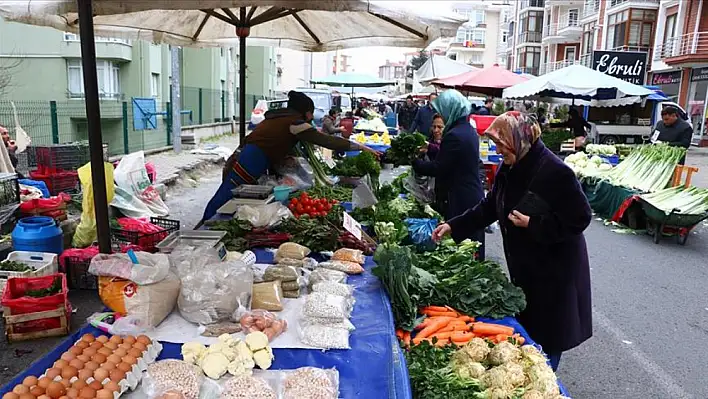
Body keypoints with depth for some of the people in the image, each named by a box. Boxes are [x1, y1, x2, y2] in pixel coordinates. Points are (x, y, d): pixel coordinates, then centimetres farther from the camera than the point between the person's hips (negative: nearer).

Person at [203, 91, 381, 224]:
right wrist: (362, 147, -6)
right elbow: (327, 141, -9)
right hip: (248, 165, -9)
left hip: (238, 160, 9)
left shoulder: (278, 118, 22)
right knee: (220, 205, -7)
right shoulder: (294, 123, -6)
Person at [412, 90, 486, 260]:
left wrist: (414, 161, -7)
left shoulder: (454, 135, -20)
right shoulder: (469, 130, 10)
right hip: (474, 196, 10)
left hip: (460, 201, -10)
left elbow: (437, 168, -17)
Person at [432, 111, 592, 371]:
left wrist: (533, 224, -24)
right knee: (526, 326, 16)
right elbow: (489, 208, 10)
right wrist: (454, 226, 4)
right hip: (523, 265, 7)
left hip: (555, 268, -7)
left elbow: (579, 219, -21)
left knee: (547, 335, 6)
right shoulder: (510, 169, 2)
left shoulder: (556, 172, -23)